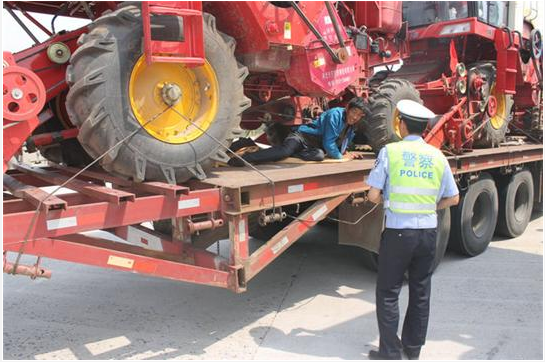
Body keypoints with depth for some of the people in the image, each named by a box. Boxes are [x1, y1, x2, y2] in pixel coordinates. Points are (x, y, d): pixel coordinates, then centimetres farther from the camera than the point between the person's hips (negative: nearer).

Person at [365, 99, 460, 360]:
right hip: (428, 231, 4)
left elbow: (373, 196, -10)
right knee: (421, 292, 16)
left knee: (388, 293, 7)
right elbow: (453, 199, 9)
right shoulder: (437, 156, 4)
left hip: (398, 231, -4)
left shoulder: (390, 151, -7)